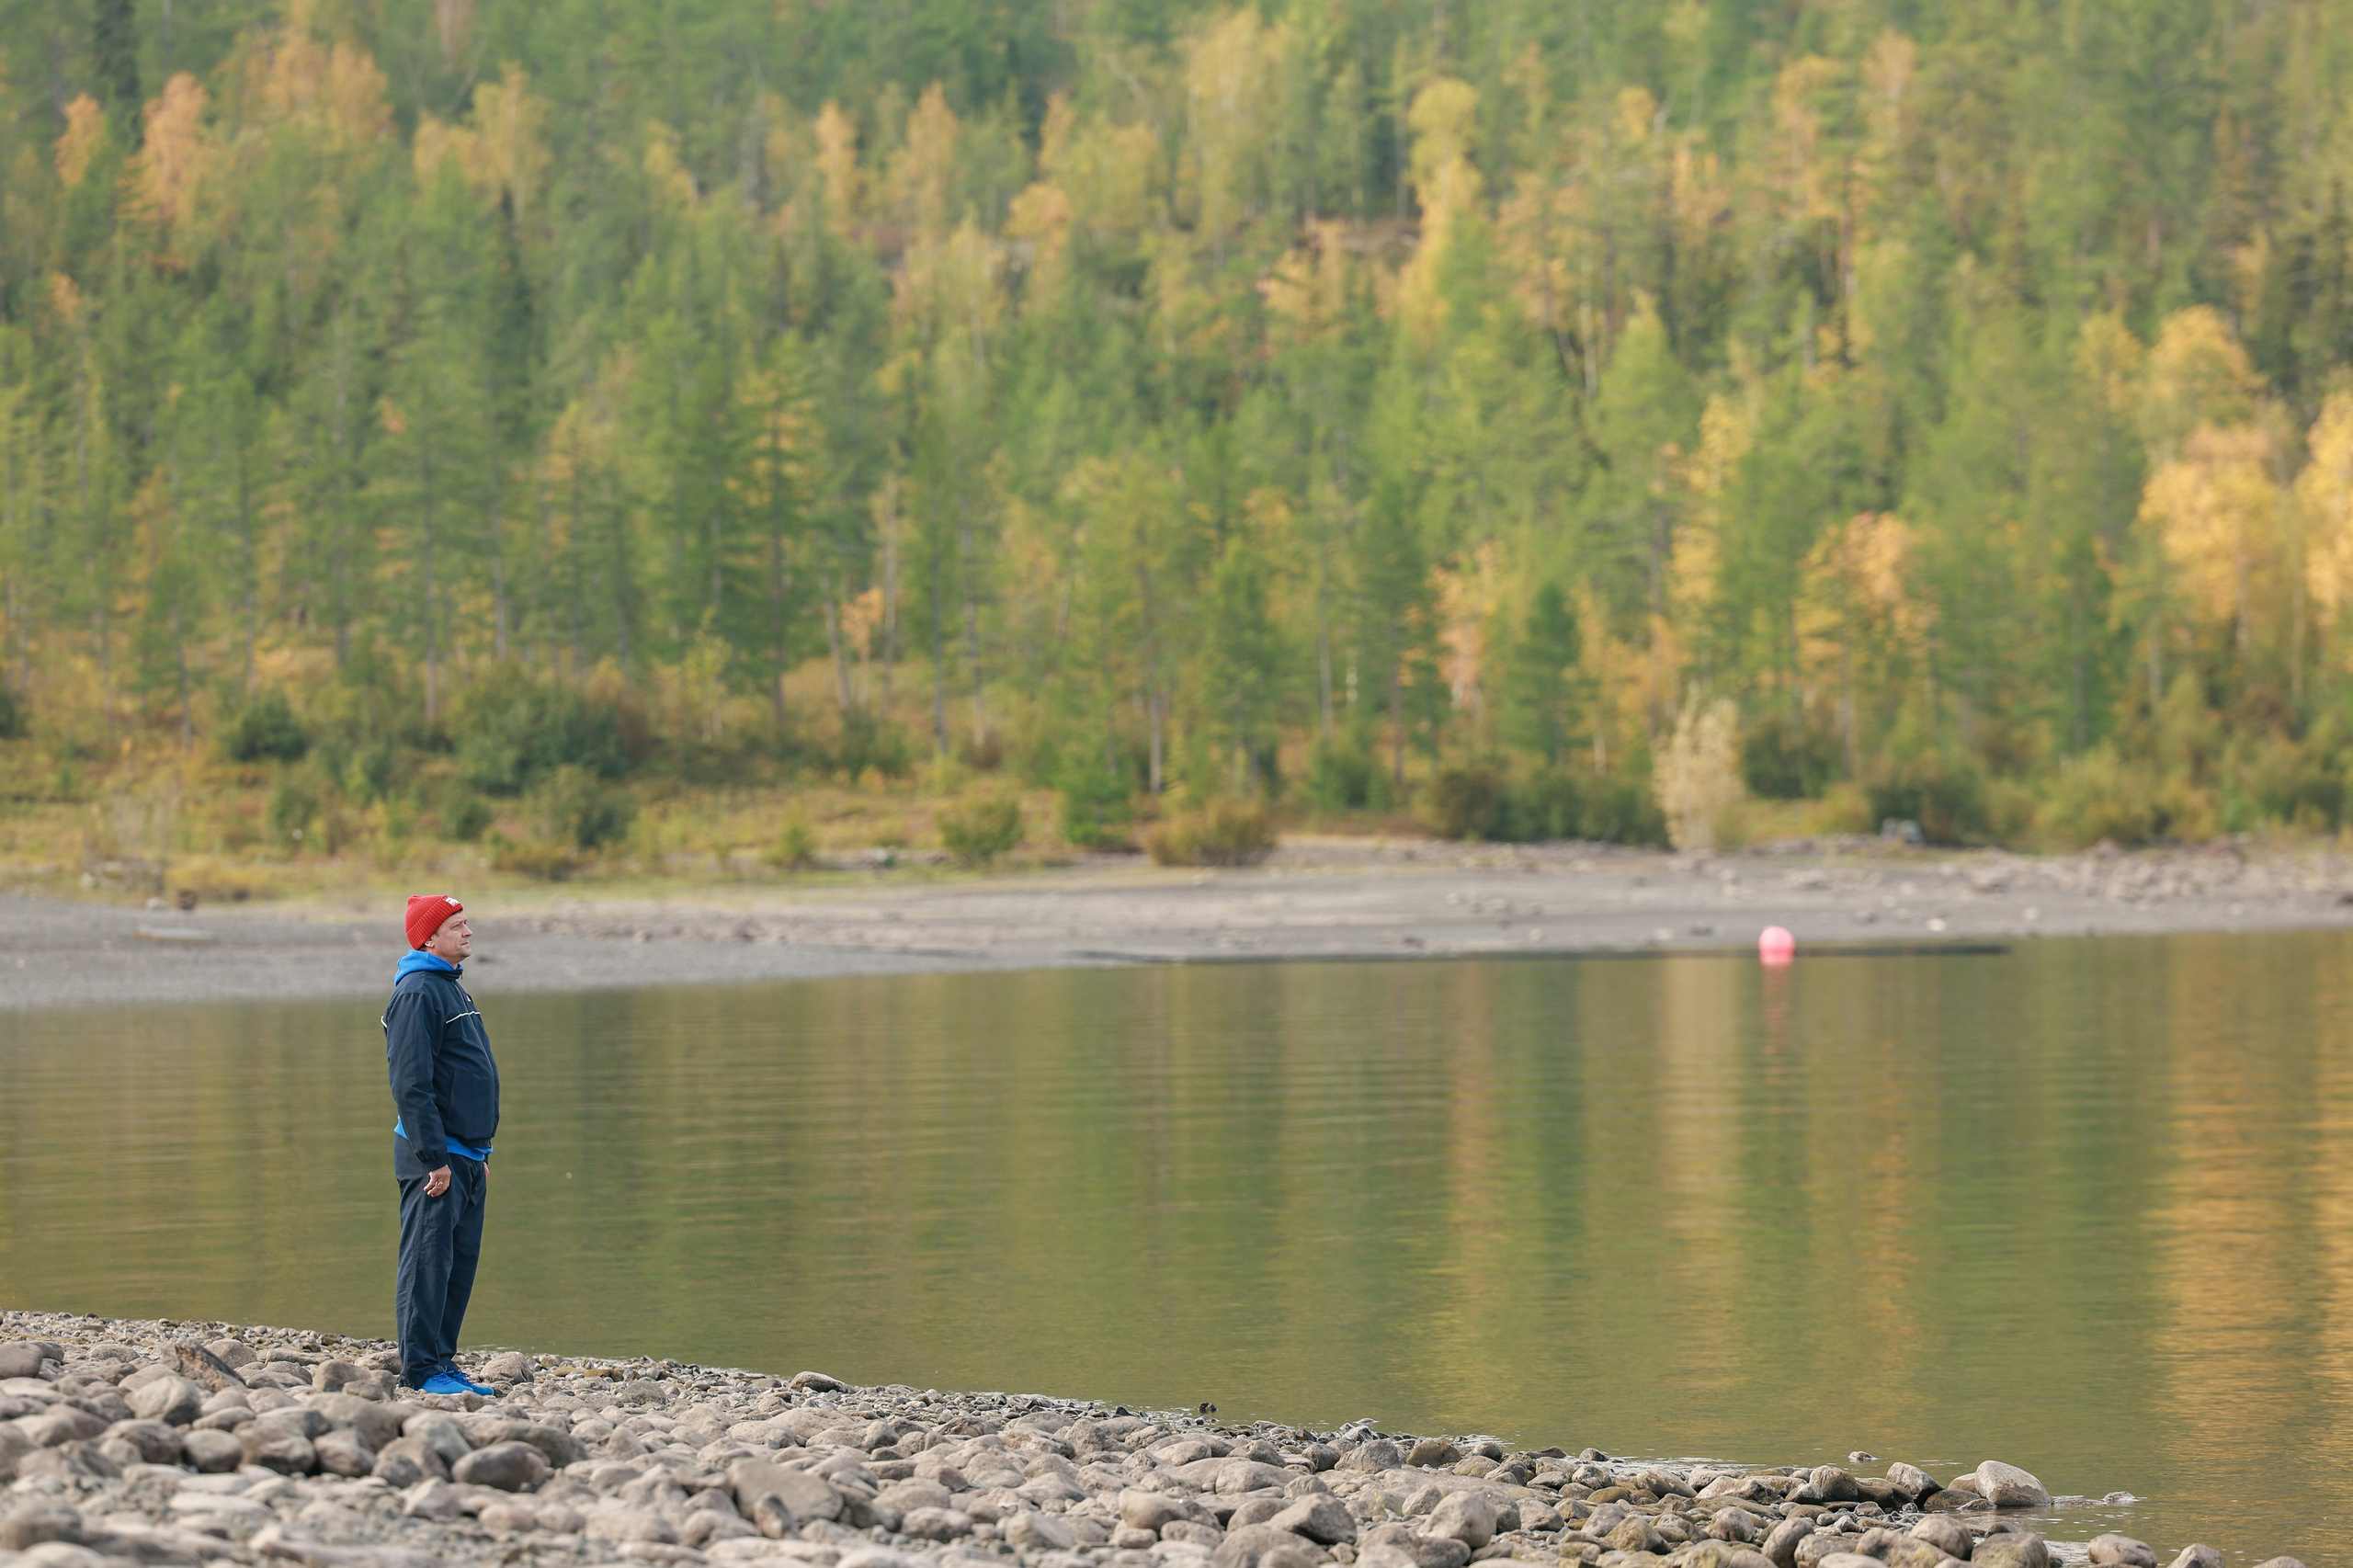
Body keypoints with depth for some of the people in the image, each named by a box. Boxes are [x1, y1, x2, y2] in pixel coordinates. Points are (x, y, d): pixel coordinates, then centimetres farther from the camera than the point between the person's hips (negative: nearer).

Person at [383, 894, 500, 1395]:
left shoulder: (452, 990, 19)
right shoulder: (417, 993, -13)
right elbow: (411, 1085, -20)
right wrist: (435, 1159, -22)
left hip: (466, 1157, 10)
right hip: (434, 1155, -10)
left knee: (460, 1262, 10)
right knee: (428, 1262, -8)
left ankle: (444, 1363, 15)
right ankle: (420, 1369, -7)